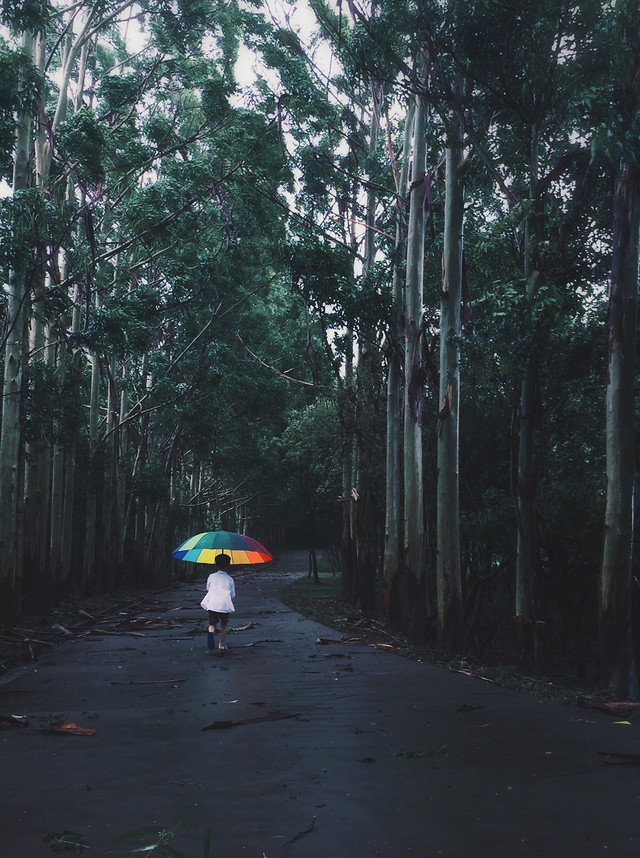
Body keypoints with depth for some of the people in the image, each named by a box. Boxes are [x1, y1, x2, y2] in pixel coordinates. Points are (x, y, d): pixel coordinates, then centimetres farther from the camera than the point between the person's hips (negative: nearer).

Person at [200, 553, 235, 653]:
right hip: (225, 605, 0)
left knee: (212, 624, 8)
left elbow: (208, 589, 22)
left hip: (212, 604, 0)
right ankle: (221, 645, 14)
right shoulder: (230, 579, 8)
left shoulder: (211, 576, 9)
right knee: (224, 626, 17)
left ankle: (211, 633, -25)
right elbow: (233, 595, 12)